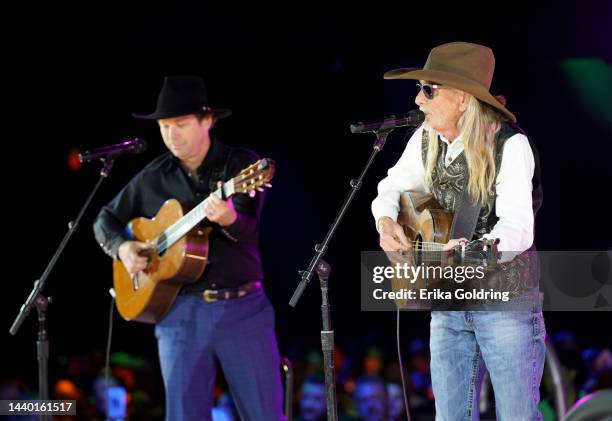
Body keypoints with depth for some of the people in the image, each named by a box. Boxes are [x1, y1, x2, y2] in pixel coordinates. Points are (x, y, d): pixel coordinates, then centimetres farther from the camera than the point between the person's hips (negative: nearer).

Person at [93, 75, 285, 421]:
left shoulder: (242, 164, -2)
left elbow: (249, 231, -16)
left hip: (243, 308, -3)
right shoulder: (154, 178, 8)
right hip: (180, 312, 3)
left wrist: (228, 218, -39)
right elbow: (107, 219, 20)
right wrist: (122, 247, -1)